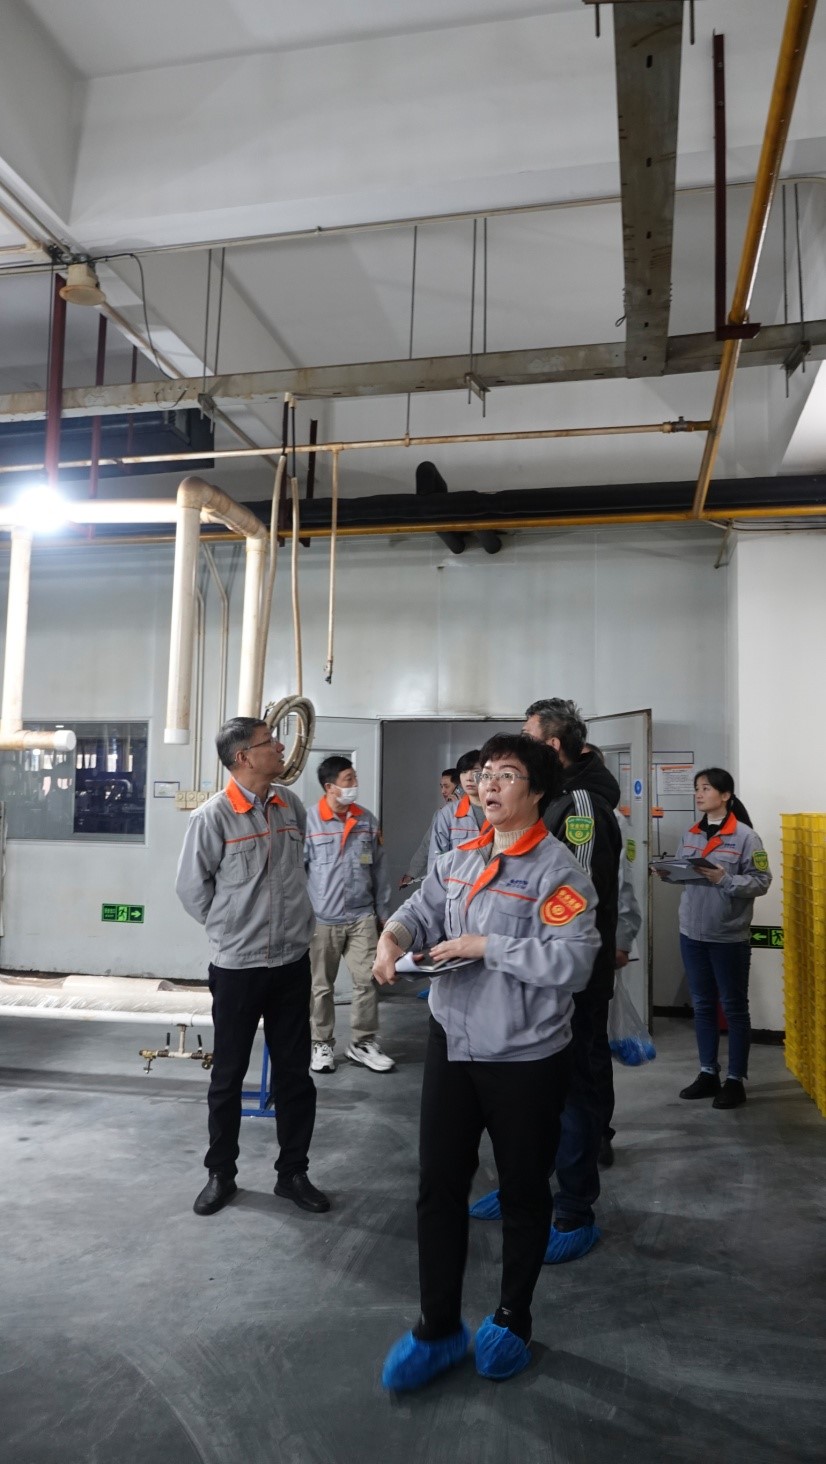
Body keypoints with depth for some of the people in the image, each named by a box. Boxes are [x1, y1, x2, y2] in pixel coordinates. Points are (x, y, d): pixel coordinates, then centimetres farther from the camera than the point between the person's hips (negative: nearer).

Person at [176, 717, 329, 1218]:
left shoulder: (292, 806, 1)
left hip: (293, 962, 4)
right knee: (228, 1075, 11)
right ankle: (221, 1174, 29)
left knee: (295, 1073, 12)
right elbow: (192, 888, -6)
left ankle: (293, 1172, 28)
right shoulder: (214, 815, -15)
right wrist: (233, 929, 2)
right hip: (237, 966, -4)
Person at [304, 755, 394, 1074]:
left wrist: (384, 913, 10)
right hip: (321, 919, -3)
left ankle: (363, 1044, 19)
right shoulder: (309, 821, -9)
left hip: (362, 917, 3)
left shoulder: (368, 821, 4)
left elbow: (379, 870, 9)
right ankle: (322, 1044, 25)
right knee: (321, 986, 9)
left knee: (367, 981, 4)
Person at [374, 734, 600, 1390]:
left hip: (527, 1057, -5)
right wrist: (394, 937, -19)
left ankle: (512, 1322, 38)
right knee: (439, 1186, 12)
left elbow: (574, 960, -24)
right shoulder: (458, 860, 5)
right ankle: (439, 1328, 31)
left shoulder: (558, 870, -15)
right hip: (451, 1043, 5)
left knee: (523, 1193, 15)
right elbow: (422, 911, 3)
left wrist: (486, 946, -24)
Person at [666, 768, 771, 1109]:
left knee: (734, 1007, 8)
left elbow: (761, 881, -13)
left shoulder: (745, 836, -10)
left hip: (729, 936, -5)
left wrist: (725, 880, -25)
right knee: (702, 1005, 14)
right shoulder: (690, 835, 7)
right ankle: (708, 1073, 27)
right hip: (692, 933, 6)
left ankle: (735, 1080, 19)